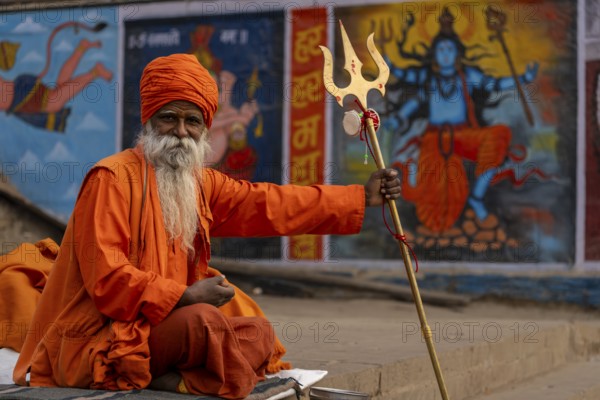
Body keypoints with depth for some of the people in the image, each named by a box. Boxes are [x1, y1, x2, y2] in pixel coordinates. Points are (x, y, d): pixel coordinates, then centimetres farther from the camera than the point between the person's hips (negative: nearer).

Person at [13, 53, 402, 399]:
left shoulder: (201, 183, 12)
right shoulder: (113, 178, -12)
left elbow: (272, 204, 12)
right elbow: (105, 277, -19)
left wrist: (362, 197, 12)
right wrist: (185, 296, -23)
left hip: (164, 326, 8)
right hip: (99, 339, -8)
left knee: (260, 331, -8)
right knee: (204, 319, -31)